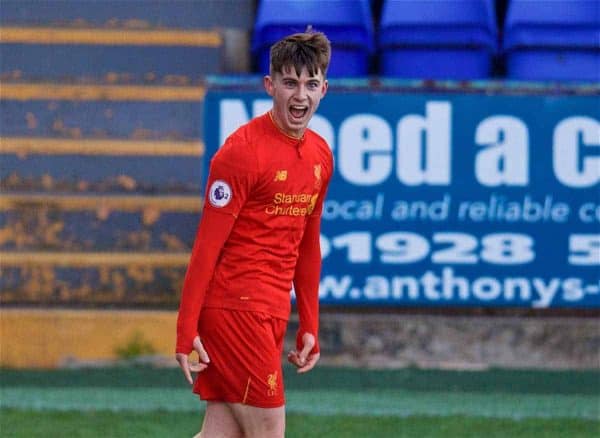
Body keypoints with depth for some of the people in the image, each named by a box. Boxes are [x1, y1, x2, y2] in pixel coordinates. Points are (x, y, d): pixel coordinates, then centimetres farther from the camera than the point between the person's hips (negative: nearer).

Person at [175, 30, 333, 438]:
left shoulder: (320, 155, 12)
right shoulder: (242, 151, -12)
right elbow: (207, 244, -12)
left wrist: (309, 327, 17)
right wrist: (187, 329, -16)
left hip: (273, 313, 7)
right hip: (234, 308, -7)